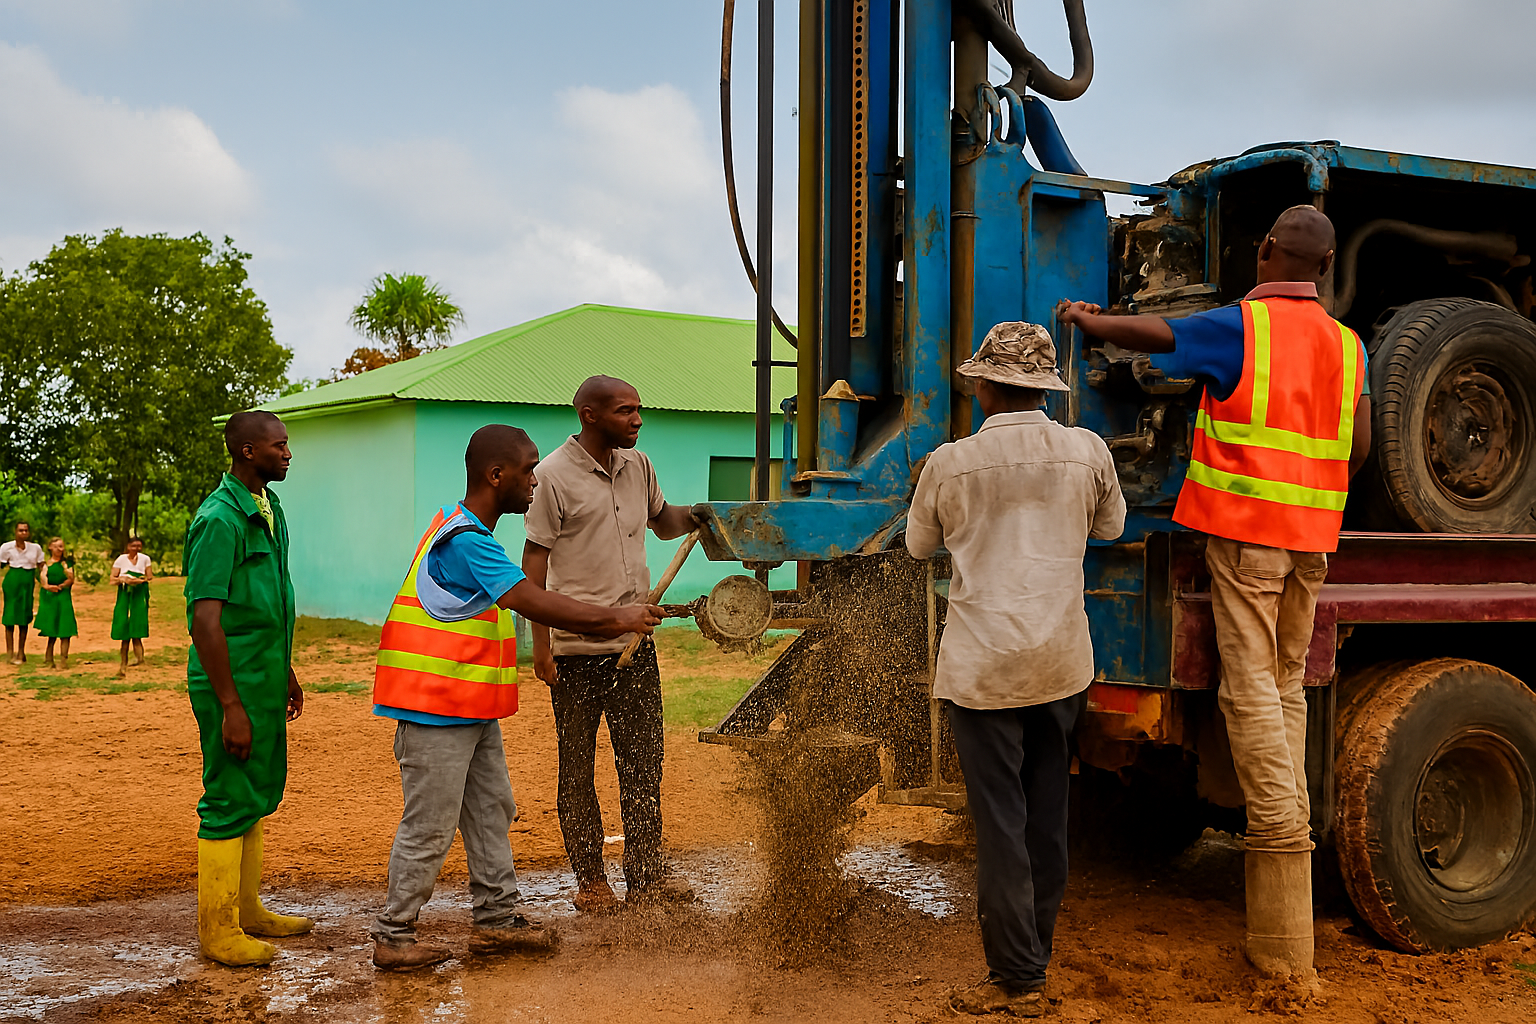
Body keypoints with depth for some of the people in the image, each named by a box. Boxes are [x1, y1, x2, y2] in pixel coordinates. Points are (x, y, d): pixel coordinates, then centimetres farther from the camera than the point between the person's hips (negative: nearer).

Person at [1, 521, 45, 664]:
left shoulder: (36, 548, 5)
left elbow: (41, 567, 12)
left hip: (28, 583, 2)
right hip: (12, 581, -2)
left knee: (25, 617, 4)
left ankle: (21, 652, 13)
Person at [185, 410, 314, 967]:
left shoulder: (270, 508, 11)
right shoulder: (221, 519, -18)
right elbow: (206, 618, -21)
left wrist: (286, 671, 23)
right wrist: (230, 706, -23)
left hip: (265, 676, 9)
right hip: (231, 681, -9)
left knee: (261, 790, 17)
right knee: (230, 800, -1)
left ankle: (247, 909, 30)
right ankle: (218, 931, 10)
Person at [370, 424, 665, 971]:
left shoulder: (466, 530, 12)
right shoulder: (464, 542, -22)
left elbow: (524, 602, 15)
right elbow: (535, 602, -29)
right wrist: (615, 617, -26)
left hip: (470, 710, 10)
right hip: (436, 710, -10)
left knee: (491, 811, 14)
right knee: (429, 827, -1)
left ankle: (497, 920, 23)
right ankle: (393, 937, 12)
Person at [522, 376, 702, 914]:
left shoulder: (639, 466, 10)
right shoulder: (555, 474, -8)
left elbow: (662, 521, 25)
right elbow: (535, 558, -8)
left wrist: (694, 517, 1)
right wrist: (540, 640, -13)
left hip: (635, 642, 6)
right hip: (576, 647, -6)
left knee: (643, 760, 8)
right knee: (577, 767, 6)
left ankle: (646, 874, 18)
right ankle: (590, 880, 16)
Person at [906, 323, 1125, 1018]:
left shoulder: (949, 465, -8)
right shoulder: (1087, 452, -3)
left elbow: (920, 545, 9)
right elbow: (1110, 525, 16)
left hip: (982, 667, -3)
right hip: (1063, 662, 4)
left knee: (999, 823, 3)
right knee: (1047, 816, 16)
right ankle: (1036, 955, 30)